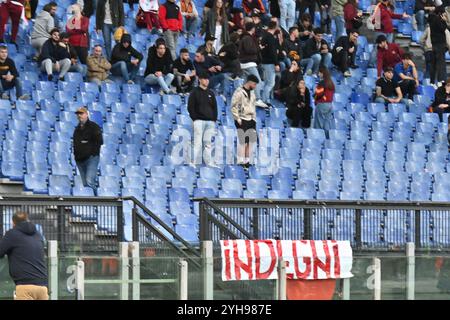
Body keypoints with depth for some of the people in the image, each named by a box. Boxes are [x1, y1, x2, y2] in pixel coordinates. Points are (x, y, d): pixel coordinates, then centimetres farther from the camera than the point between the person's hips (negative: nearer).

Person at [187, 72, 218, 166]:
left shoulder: (211, 93, 19)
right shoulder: (195, 92, 4)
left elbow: (215, 107, 20)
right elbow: (190, 107, -1)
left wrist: (214, 119, 9)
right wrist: (195, 118, -9)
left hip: (210, 121, 5)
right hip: (199, 120, -5)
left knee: (208, 143, 3)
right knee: (198, 142, -10)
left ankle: (209, 162, 4)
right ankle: (196, 162, -12)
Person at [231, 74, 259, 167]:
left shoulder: (252, 93, 16)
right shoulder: (239, 92, -8)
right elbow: (234, 107, -10)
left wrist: (254, 118, 16)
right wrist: (237, 118, -15)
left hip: (251, 120, 7)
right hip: (242, 120, -7)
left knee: (251, 140, 3)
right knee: (242, 141, -8)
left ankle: (247, 160, 9)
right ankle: (240, 160, -4)